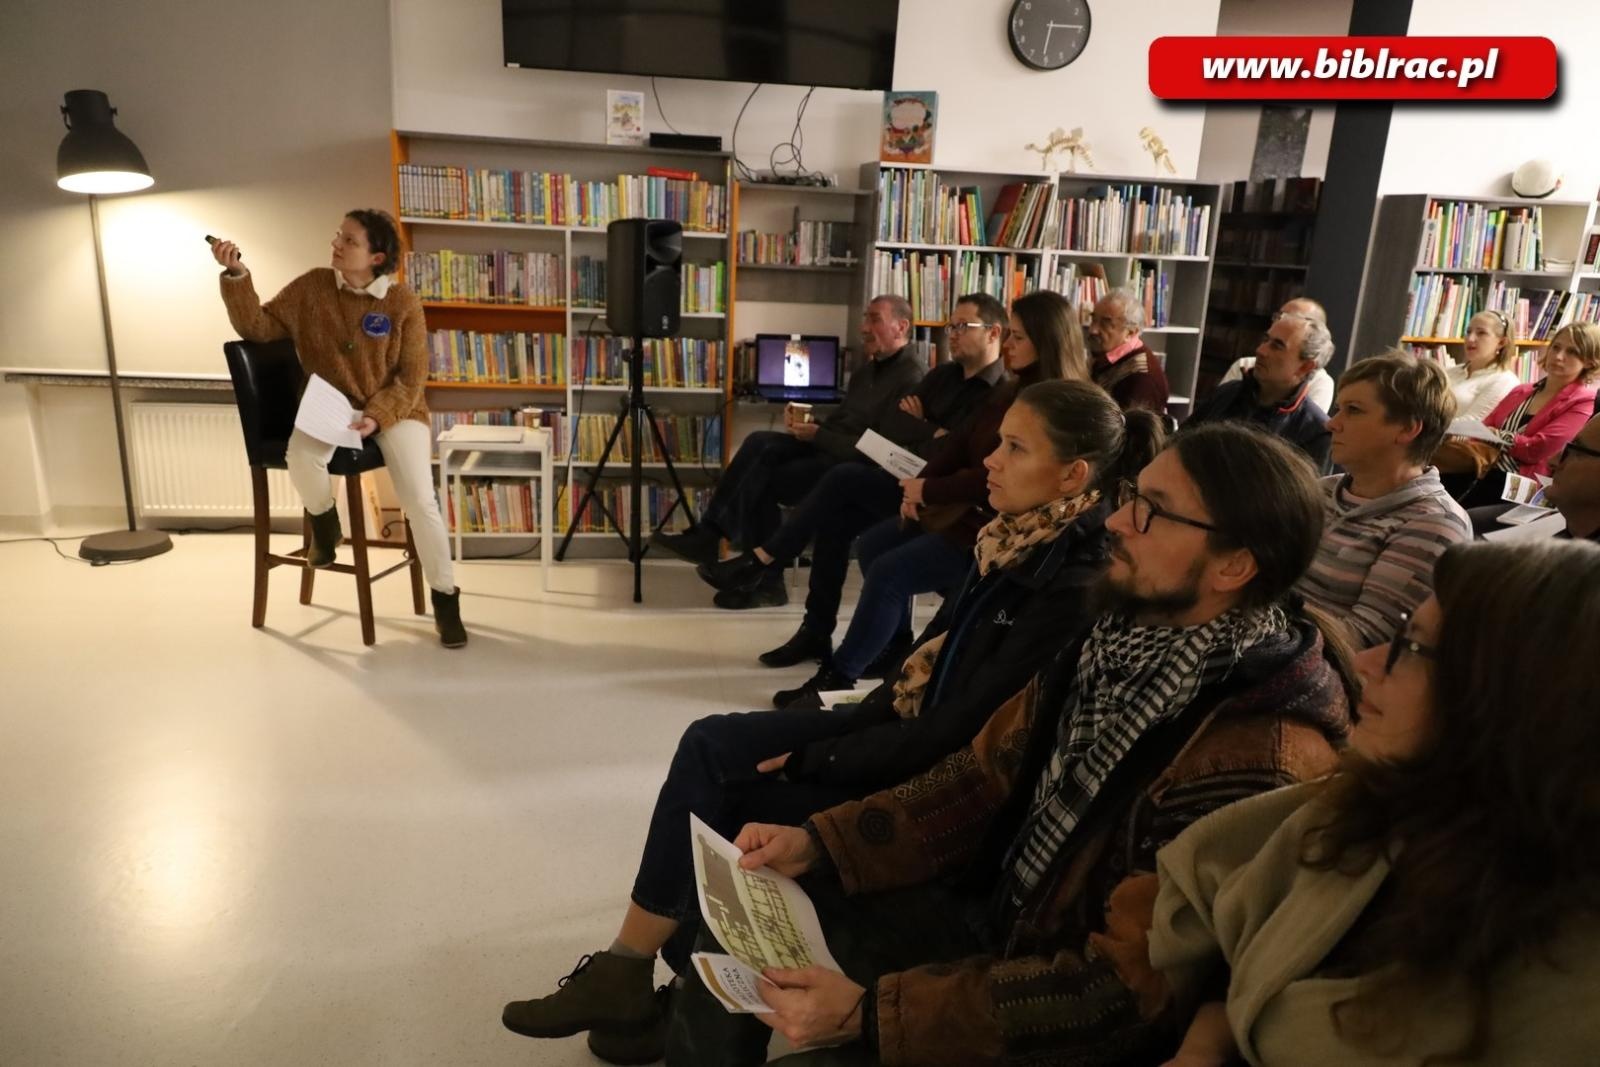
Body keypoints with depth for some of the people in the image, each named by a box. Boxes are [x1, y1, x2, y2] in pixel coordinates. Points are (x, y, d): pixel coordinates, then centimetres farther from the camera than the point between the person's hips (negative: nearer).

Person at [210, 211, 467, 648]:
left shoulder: (403, 303, -8)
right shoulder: (311, 287, 0)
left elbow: (411, 378, -7)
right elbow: (258, 327, 2)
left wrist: (376, 417, -21)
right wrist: (236, 275, -12)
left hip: (394, 409, -2)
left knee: (420, 499, -20)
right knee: (301, 458, -32)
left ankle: (445, 598, -2)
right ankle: (324, 525, 4)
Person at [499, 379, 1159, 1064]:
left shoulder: (1071, 595, -25)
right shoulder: (1017, 541, 1)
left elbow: (953, 736, -24)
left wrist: (811, 760, -16)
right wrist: (845, 728, 2)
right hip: (905, 728, 8)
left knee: (714, 802, -9)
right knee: (709, 747, -4)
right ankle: (631, 969, 5)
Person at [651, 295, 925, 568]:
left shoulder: (911, 378, -13)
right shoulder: (870, 369, 19)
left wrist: (818, 436, -19)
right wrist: (809, 426, -4)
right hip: (829, 447, 9)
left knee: (762, 479, -18)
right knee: (760, 443, -16)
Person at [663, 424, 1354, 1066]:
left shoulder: (1259, 764, -30)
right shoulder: (1129, 634, -5)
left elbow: (1124, 990, -27)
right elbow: (987, 776, 2)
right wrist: (818, 841, -7)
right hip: (995, 913, 7)